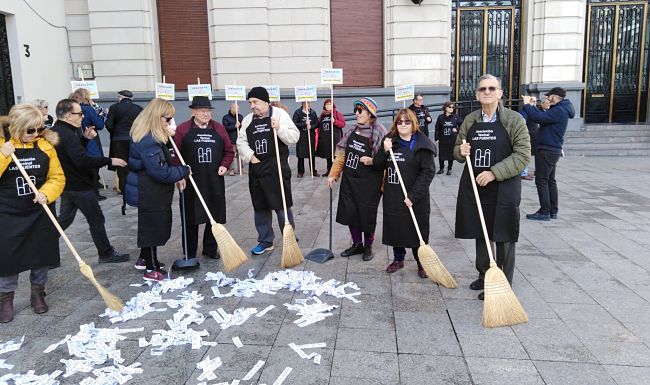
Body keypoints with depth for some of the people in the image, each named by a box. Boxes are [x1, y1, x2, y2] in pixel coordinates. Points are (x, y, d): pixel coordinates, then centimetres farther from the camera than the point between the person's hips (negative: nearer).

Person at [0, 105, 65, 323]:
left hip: (40, 213, 2)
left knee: (41, 255, 13)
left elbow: (57, 177, -1)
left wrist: (46, 193, -18)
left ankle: (37, 293, 35)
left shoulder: (45, 145, -3)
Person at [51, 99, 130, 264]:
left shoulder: (54, 131, 8)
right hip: (80, 186, -9)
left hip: (66, 185, 10)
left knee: (64, 219, 18)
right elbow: (83, 160, -33)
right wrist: (109, 161, -28)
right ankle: (106, 253, 14)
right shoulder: (68, 135, -23)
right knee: (97, 220, 3)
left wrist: (85, 138, 5)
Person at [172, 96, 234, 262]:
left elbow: (229, 151, 13)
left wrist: (224, 165, -4)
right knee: (191, 218, 3)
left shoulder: (219, 128, 8)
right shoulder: (182, 129, -1)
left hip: (215, 182, 3)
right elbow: (175, 155, -3)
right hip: (190, 182, -3)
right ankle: (190, 254, 16)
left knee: (215, 217, 8)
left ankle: (210, 248, 26)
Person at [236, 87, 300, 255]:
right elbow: (241, 142, 11)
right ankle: (265, 241, 25)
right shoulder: (248, 119, 9)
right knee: (260, 207, 11)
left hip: (277, 170, -5)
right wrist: (250, 156, -3)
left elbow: (294, 137, -7)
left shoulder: (279, 114, -3)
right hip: (256, 170, 5)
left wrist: (279, 128, -22)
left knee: (282, 206, 0)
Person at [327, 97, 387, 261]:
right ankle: (357, 244, 28)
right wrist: (333, 174, 6)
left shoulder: (379, 132, -10)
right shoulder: (352, 131, 8)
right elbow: (341, 155, 10)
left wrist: (372, 161, -25)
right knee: (350, 212, 10)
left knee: (367, 215, 5)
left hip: (369, 183, -5)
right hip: (349, 180, 5)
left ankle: (368, 246, 27)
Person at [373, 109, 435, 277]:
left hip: (415, 198, -4)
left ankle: (421, 263, 23)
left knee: (418, 230, 5)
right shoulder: (390, 141, 8)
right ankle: (398, 259, 32)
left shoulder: (422, 144, -8)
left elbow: (428, 172, -13)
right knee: (394, 227, 13)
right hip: (392, 196, 4)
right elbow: (377, 166, 7)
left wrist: (413, 196, -18)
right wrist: (384, 151, -12)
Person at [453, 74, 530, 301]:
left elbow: (523, 155, -12)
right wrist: (461, 151, -8)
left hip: (504, 189, -4)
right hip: (475, 187, 5)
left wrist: (494, 172, -21)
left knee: (503, 239, 4)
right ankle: (484, 276, 33)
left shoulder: (514, 120, -6)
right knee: (480, 235, 16)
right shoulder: (470, 120, 8)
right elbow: (457, 150, 17)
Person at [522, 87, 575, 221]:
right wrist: (531, 105, 10)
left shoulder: (559, 111, -18)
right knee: (550, 180, 14)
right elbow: (543, 117, 17)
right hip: (553, 150, 10)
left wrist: (527, 105, -17)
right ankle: (553, 211, 20)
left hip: (547, 151, -10)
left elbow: (539, 118, -28)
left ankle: (544, 212, -3)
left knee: (541, 180, -6)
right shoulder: (560, 110, 15)